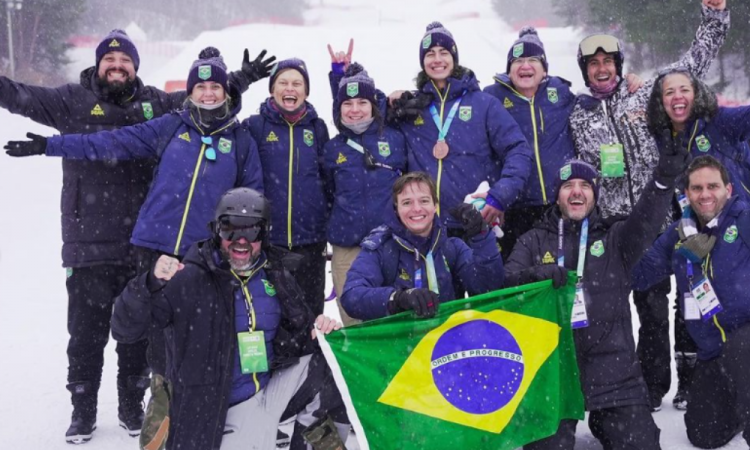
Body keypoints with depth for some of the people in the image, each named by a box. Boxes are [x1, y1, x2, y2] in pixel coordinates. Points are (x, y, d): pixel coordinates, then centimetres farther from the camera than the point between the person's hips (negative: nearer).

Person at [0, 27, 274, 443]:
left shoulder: (155, 103, 9)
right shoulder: (74, 101, 2)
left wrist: (243, 77, 12)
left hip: (142, 245, 2)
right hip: (88, 245, -2)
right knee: (86, 332, 4)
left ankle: (132, 406, 27)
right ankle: (83, 411, 19)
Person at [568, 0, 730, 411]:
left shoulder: (644, 94, 9)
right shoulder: (578, 116, 10)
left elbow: (693, 63, 11)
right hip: (606, 223, 0)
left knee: (654, 304, 2)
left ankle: (653, 387, 14)